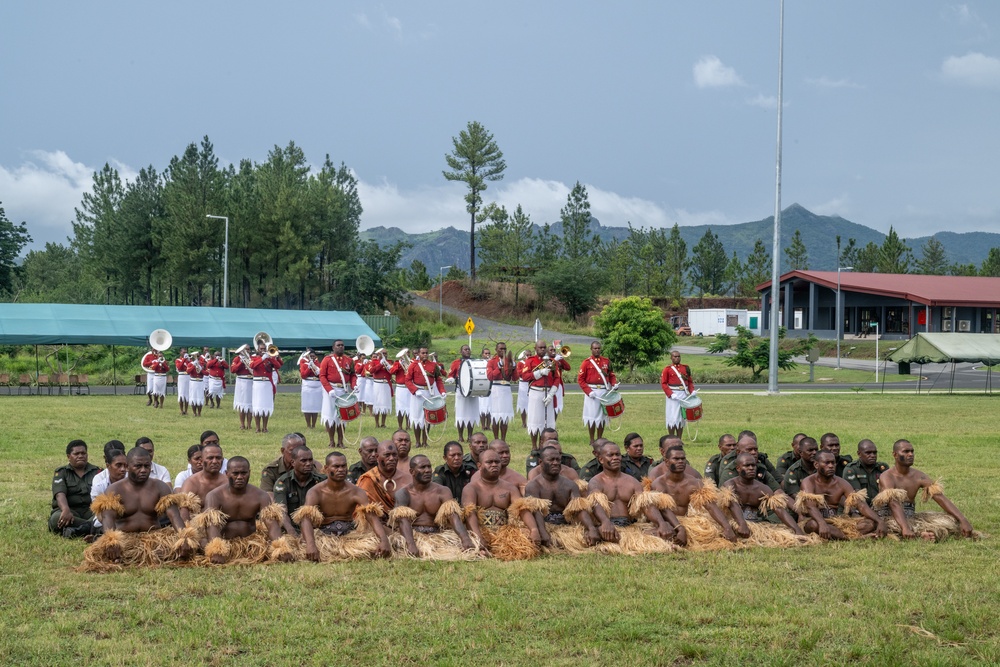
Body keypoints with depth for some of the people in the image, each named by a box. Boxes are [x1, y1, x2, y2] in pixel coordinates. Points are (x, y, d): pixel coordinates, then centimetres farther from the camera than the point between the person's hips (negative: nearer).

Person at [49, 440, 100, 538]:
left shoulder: (96, 471, 14)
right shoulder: (61, 472, 8)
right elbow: (60, 494, -10)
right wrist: (66, 510, -31)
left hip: (90, 510, 1)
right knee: (56, 518, -36)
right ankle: (92, 527, -40)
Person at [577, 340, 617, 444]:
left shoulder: (606, 361, 8)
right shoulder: (586, 363, -3)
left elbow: (611, 375, 16)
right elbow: (580, 379, -6)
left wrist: (614, 383, -4)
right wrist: (589, 391, -15)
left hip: (605, 392, 4)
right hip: (592, 392, -4)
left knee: (603, 416, 8)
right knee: (592, 416, -2)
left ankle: (600, 439, 18)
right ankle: (592, 440, 6)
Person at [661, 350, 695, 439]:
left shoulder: (685, 368, 11)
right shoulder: (667, 369, -2)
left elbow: (690, 381, 15)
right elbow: (663, 383, -6)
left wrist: (692, 391, -3)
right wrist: (671, 394, -17)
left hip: (684, 395, 5)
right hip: (673, 396, -4)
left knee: (682, 418, 8)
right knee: (673, 418, -5)